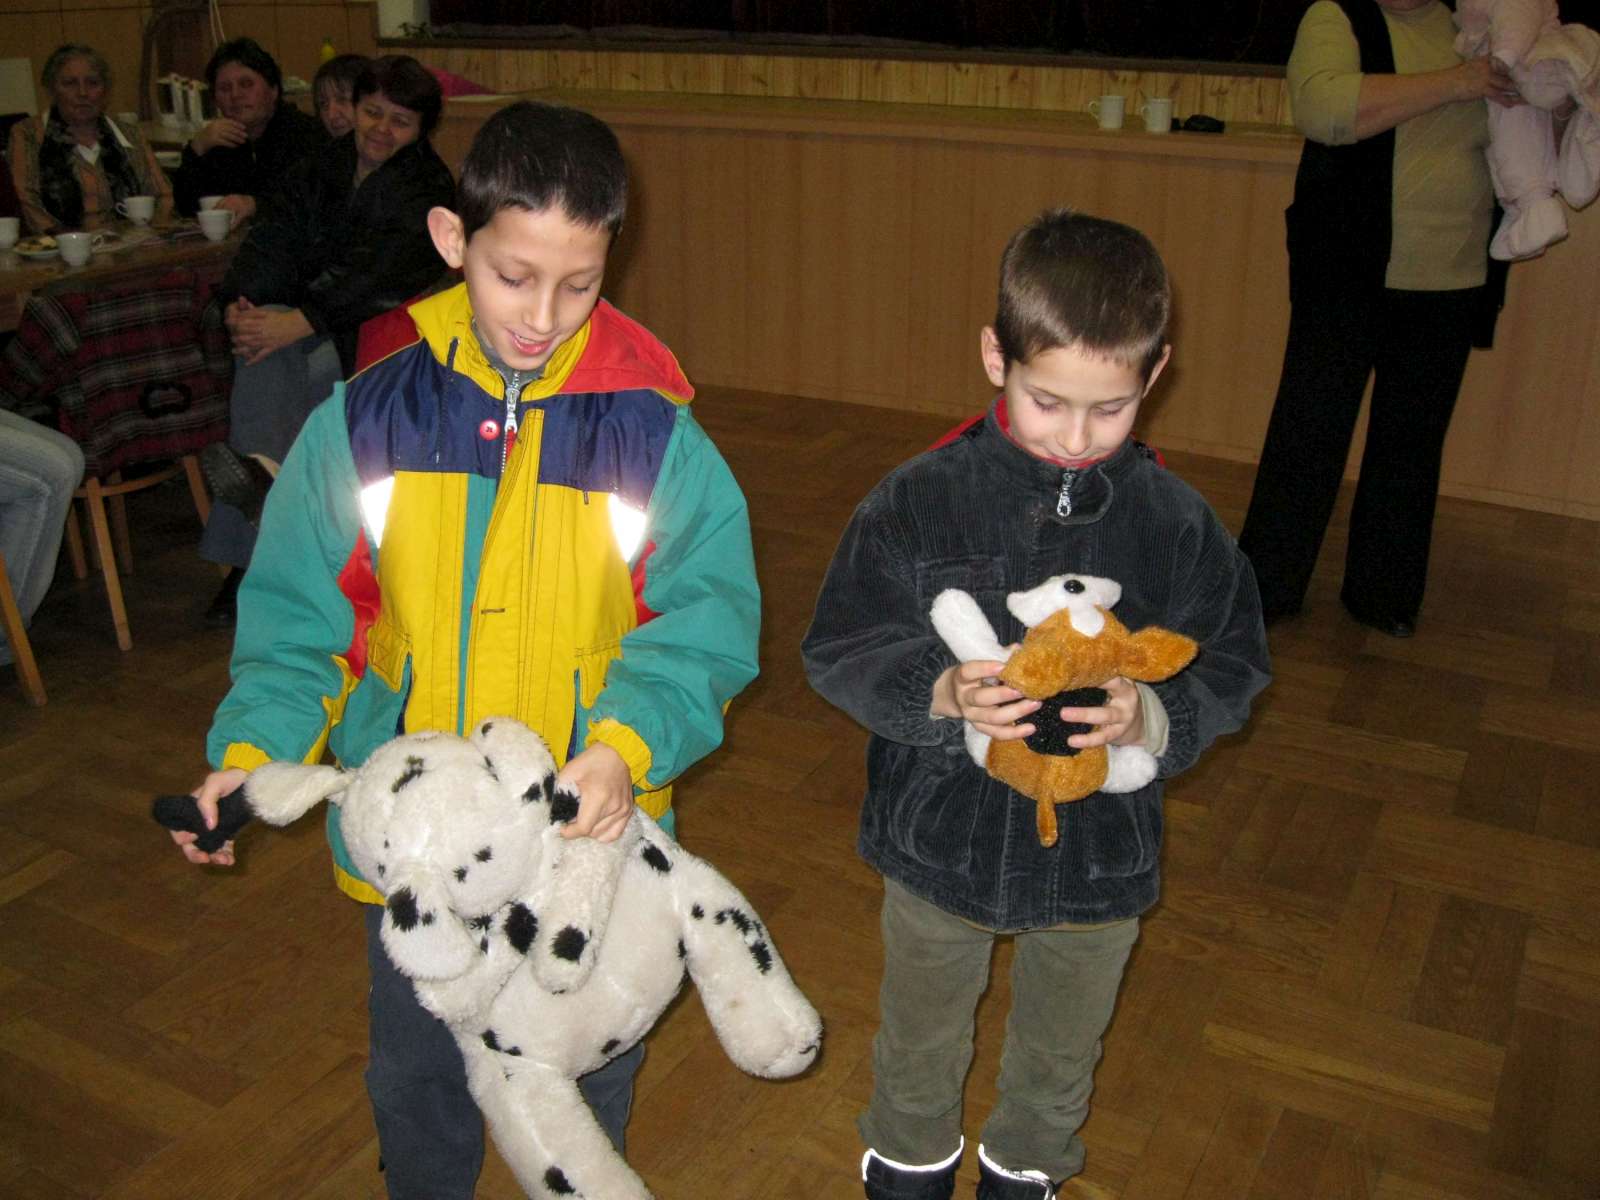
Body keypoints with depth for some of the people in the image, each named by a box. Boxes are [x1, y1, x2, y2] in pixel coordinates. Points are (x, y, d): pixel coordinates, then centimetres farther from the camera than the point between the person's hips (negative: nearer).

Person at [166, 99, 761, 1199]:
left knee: (588, 1070, 22)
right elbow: (300, 614, -2)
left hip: (589, 829, -1)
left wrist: (627, 746, -29)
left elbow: (708, 615, -14)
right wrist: (253, 748, -16)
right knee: (418, 1074, 24)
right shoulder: (367, 418, -8)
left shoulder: (655, 431, -12)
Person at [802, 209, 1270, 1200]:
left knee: (1061, 1054, 26)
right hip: (940, 838, -1)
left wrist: (1154, 718, -26)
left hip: (1099, 850, 1)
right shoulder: (918, 502, -16)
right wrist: (937, 694, -32)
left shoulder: (1177, 522, -12)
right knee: (921, 1042, 25)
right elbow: (841, 651, -13)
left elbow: (1233, 670, -5)